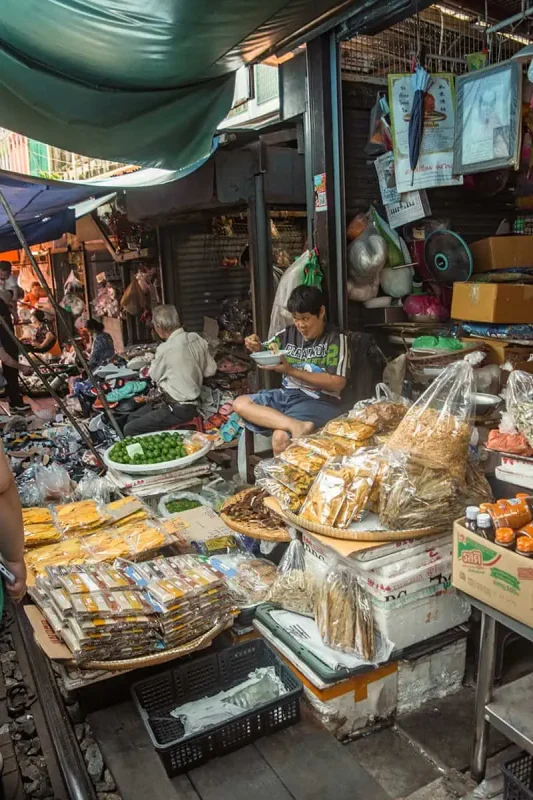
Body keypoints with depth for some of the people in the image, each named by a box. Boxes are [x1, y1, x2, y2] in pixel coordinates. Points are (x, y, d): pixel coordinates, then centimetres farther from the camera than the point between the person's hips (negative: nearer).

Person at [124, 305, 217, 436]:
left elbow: (154, 376, -4)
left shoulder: (166, 349, -23)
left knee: (130, 429, -5)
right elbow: (210, 370, 4)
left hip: (178, 409, -8)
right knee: (132, 418, 16)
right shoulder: (197, 339, -4)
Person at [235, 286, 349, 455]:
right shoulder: (288, 333, 8)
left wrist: (292, 371, -18)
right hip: (287, 395, 7)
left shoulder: (336, 339, -6)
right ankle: (297, 425, -31)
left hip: (319, 401, -7)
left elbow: (337, 383, -14)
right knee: (240, 403, -14)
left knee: (280, 437, -31)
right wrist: (256, 348, -8)